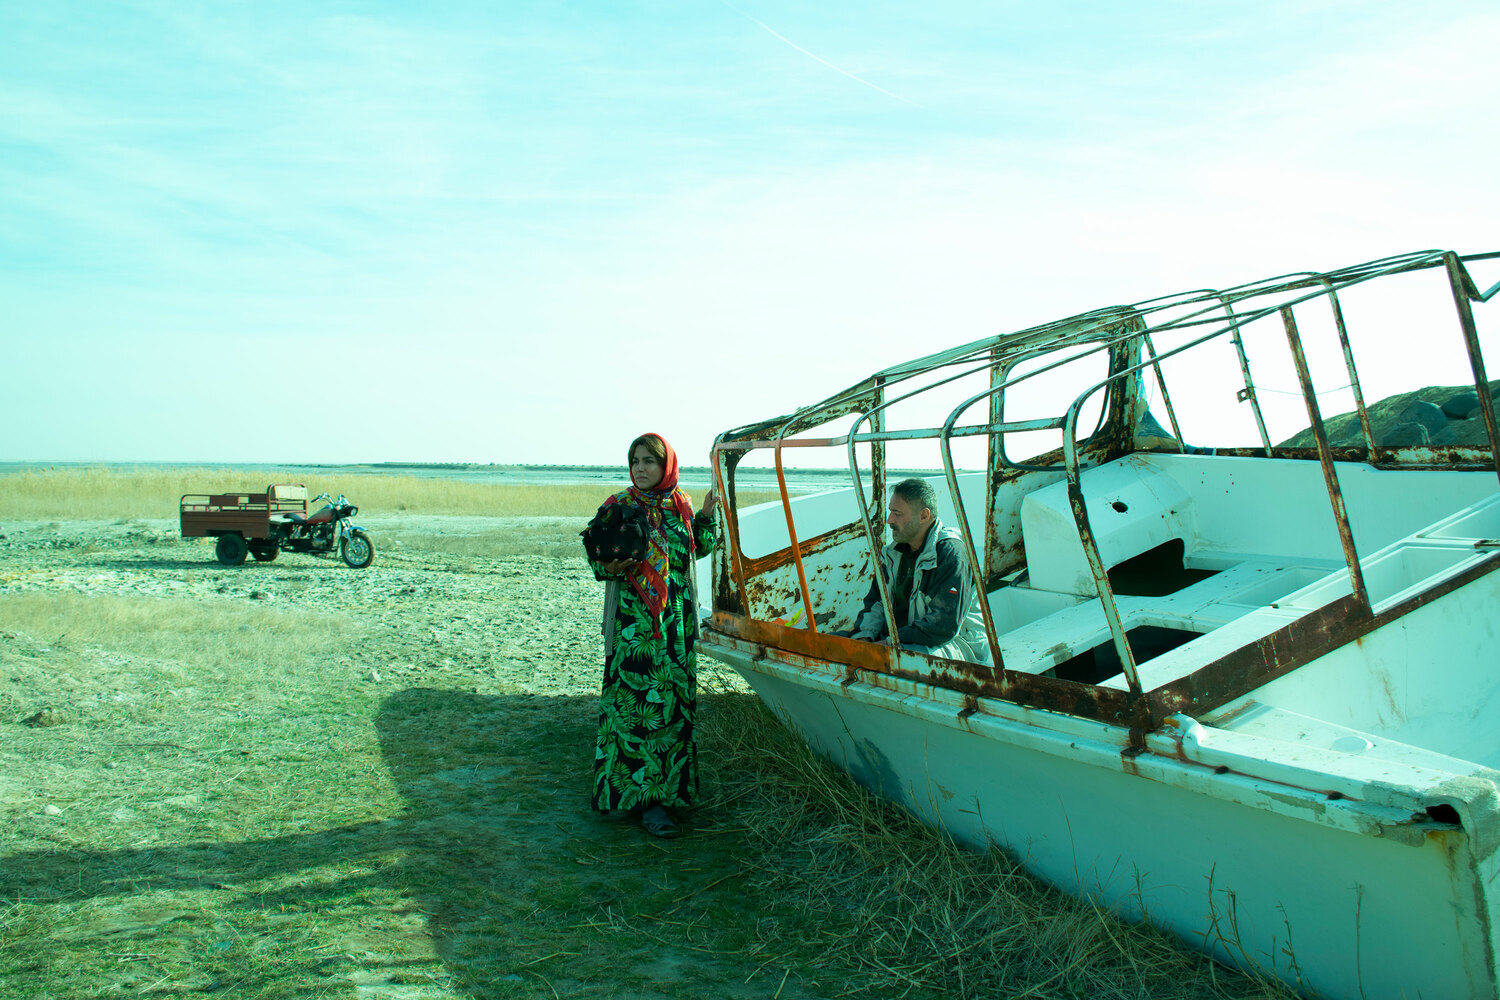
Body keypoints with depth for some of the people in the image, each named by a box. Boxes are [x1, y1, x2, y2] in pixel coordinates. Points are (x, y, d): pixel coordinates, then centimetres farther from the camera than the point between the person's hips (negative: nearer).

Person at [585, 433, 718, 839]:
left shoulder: (681, 505, 7)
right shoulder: (617, 507, -4)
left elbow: (699, 549, 20)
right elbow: (600, 564, -4)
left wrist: (706, 515, 6)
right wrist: (612, 566, -26)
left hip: (677, 622, 4)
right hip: (634, 623, -4)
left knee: (674, 700, 7)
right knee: (636, 701, -7)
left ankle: (670, 785, 20)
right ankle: (645, 799, -2)